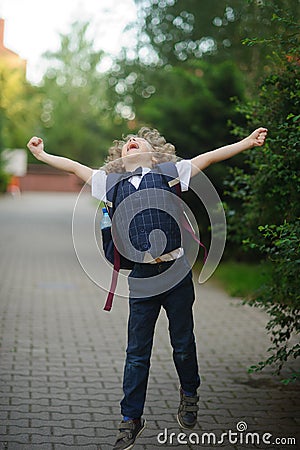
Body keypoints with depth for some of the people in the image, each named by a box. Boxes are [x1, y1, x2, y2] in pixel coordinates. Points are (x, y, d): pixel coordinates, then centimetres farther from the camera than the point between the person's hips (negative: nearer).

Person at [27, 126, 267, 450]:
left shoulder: (168, 174, 7)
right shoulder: (113, 183, 12)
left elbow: (209, 157, 8)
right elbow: (74, 167, 22)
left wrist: (248, 142, 5)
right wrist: (41, 154, 26)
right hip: (141, 277, 1)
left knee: (183, 343, 11)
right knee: (137, 352, 5)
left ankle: (189, 394, 36)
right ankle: (131, 419, 15)